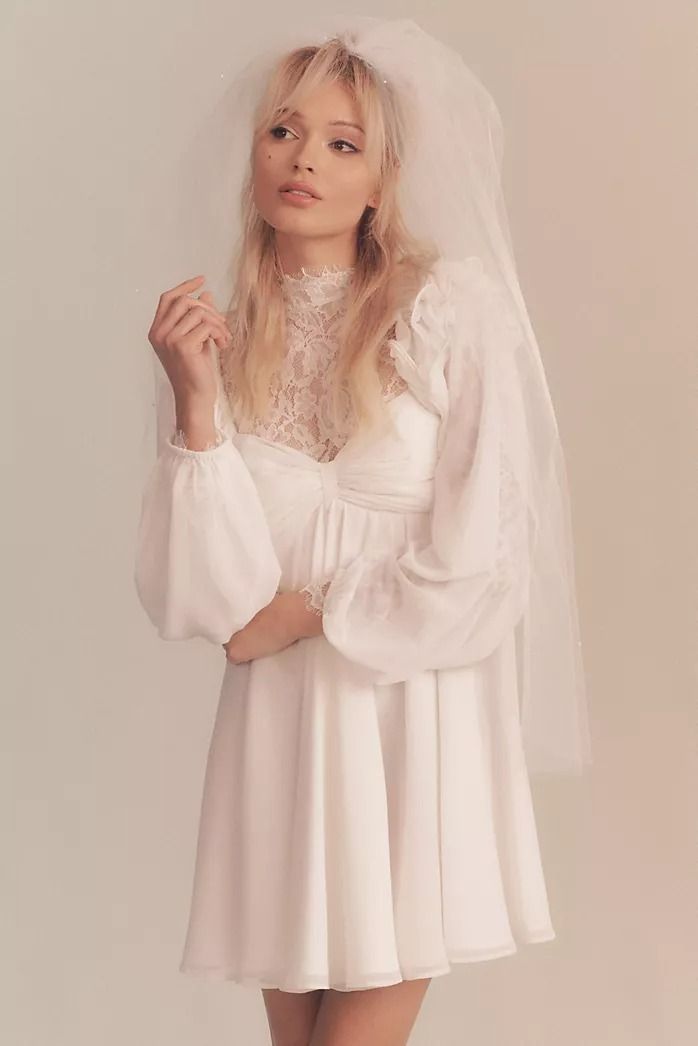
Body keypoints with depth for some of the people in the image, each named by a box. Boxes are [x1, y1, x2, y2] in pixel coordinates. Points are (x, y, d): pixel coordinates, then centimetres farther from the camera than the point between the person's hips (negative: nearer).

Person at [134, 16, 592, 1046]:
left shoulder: (455, 313, -7)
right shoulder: (213, 339, 2)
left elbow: (481, 559, -10)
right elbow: (202, 592, -6)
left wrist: (305, 611, -5)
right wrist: (194, 403, -16)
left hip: (417, 700, -2)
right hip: (281, 711, 3)